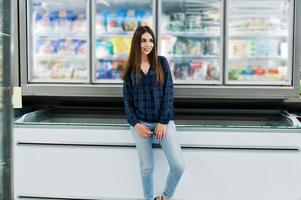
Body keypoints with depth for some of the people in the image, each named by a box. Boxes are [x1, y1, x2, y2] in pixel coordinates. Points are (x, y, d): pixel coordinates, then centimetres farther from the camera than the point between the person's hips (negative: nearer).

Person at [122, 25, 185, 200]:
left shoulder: (161, 62, 2)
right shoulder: (130, 69, 5)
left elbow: (169, 93, -3)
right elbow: (127, 99, 4)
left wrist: (163, 121, -10)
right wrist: (135, 124, -8)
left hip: (164, 121, 0)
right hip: (140, 123, 1)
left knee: (179, 165, -7)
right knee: (147, 167, 7)